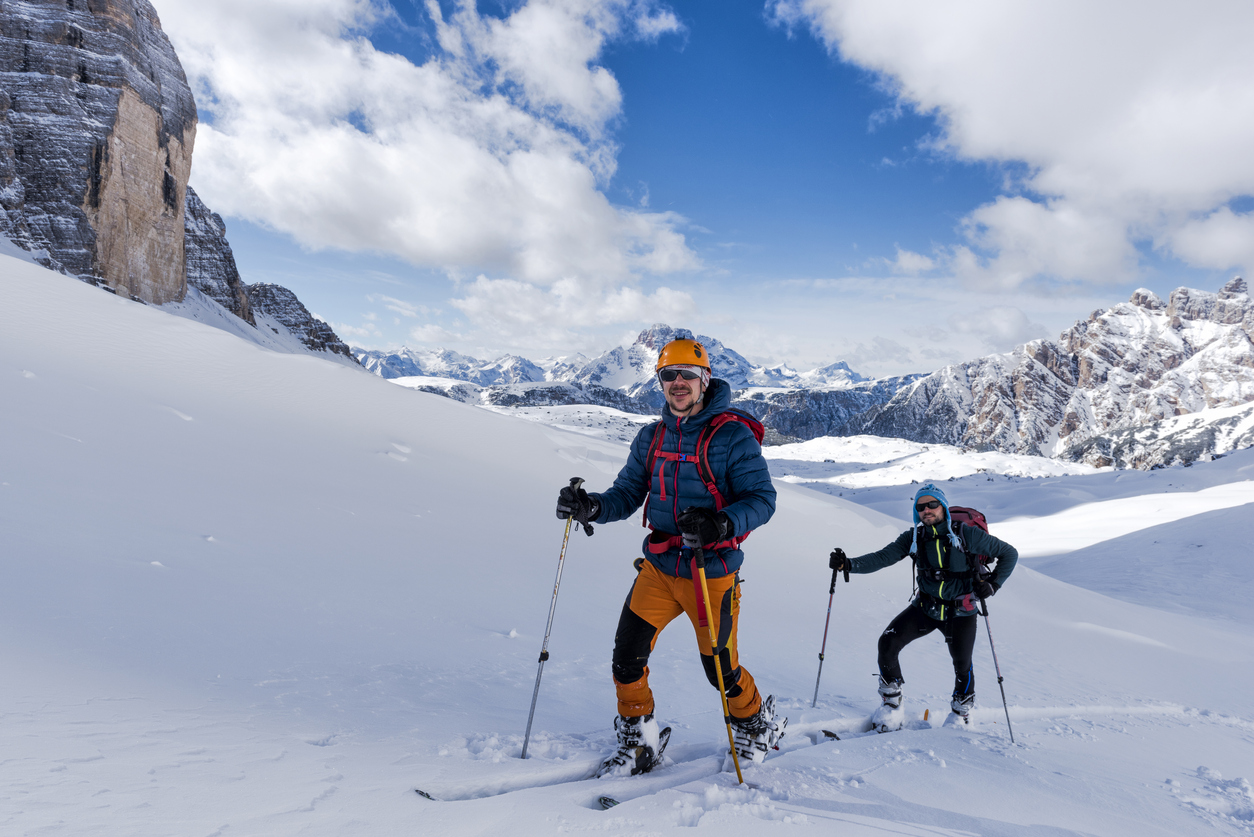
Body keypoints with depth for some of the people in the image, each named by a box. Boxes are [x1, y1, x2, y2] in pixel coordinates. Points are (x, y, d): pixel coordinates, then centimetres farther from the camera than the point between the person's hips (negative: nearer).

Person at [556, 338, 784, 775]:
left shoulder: (733, 436, -11)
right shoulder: (651, 438, 6)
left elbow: (762, 498, -15)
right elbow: (627, 494, 6)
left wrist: (721, 524, -34)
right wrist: (591, 507, -15)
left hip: (712, 573, -4)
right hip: (659, 567, 5)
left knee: (720, 669, 8)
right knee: (627, 653, -4)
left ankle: (756, 723, 40)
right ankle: (637, 742, 19)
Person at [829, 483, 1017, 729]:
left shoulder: (966, 534, -14)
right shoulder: (913, 538, -5)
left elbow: (1009, 553, -3)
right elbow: (882, 557, -12)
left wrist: (994, 584, -13)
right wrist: (848, 564, -27)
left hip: (960, 611, -2)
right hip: (926, 606, 3)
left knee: (962, 665, 3)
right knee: (887, 643, -13)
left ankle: (961, 713, 36)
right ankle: (891, 706, 5)